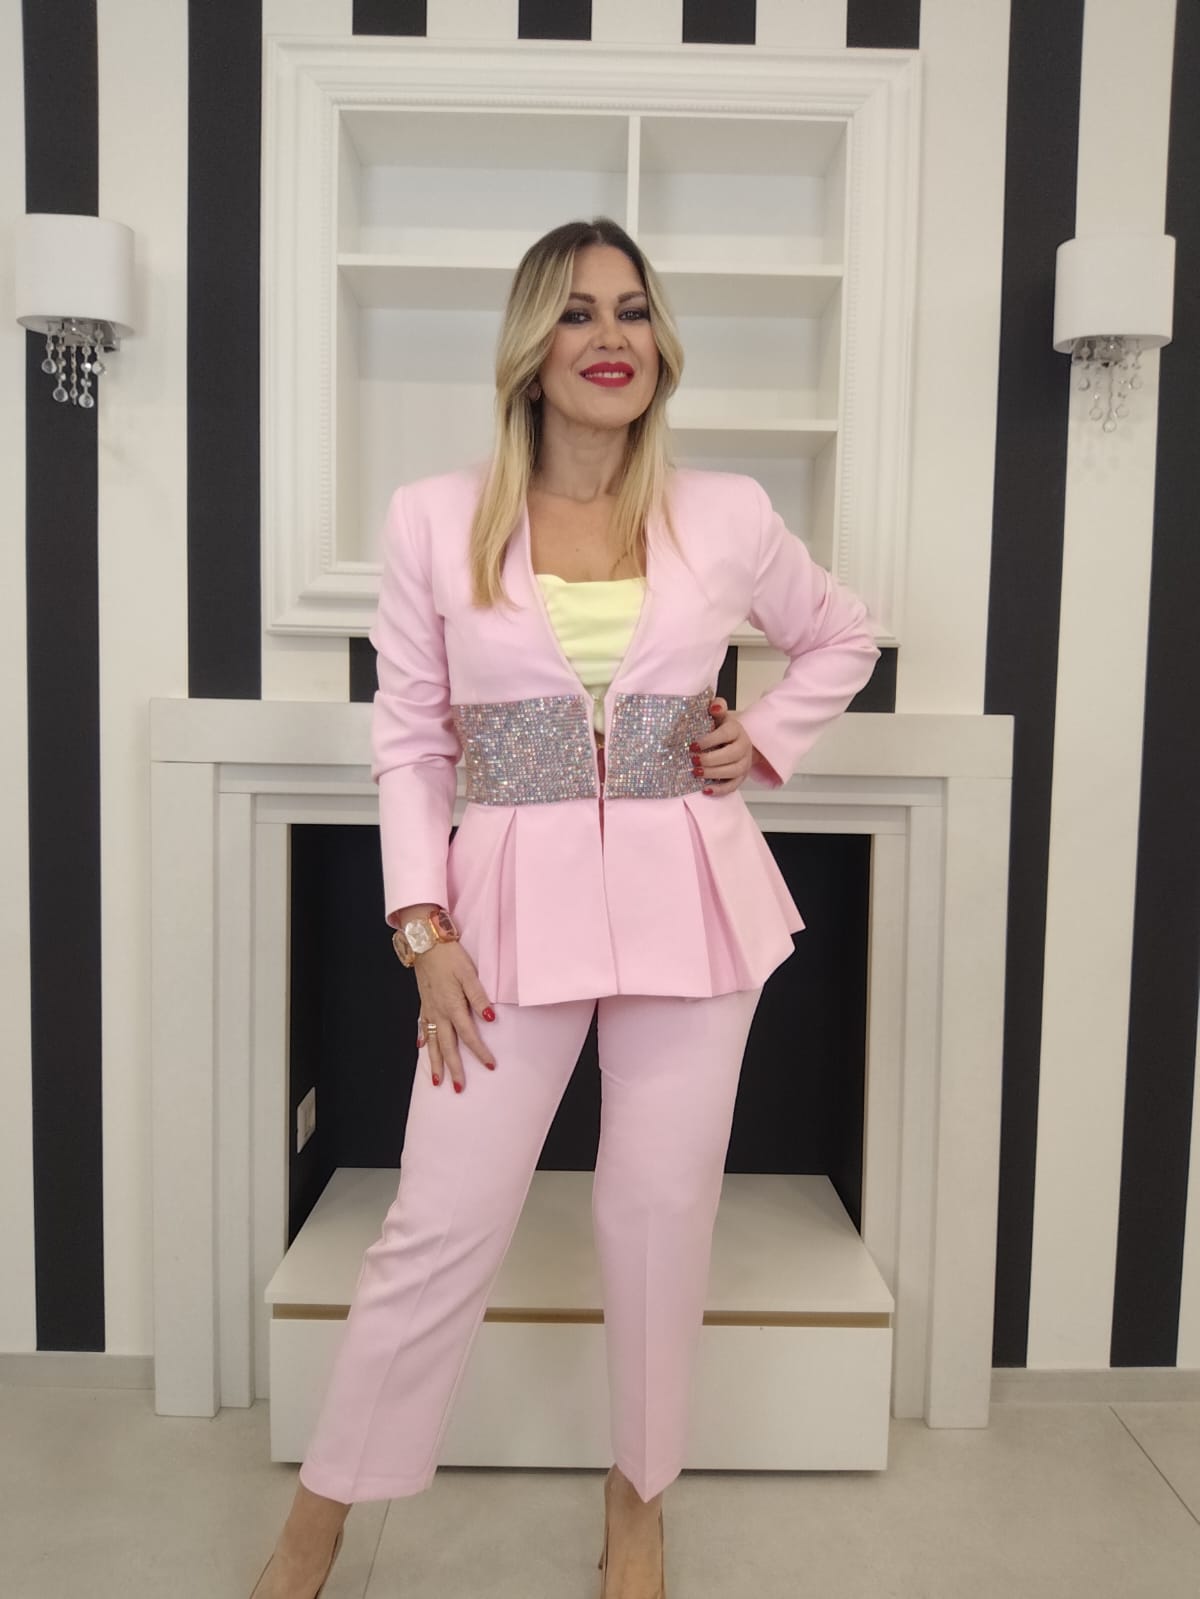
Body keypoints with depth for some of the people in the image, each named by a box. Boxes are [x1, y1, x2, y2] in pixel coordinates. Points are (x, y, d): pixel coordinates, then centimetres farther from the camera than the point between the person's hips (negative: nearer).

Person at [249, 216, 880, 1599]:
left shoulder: (727, 516, 2)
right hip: (514, 905, -1)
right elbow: (406, 739, 0)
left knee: (660, 1214, 11)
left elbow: (843, 637, 20)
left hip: (689, 900, 2)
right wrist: (424, 928, -7)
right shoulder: (434, 517, -2)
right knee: (443, 1228, 4)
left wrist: (766, 737, 4)